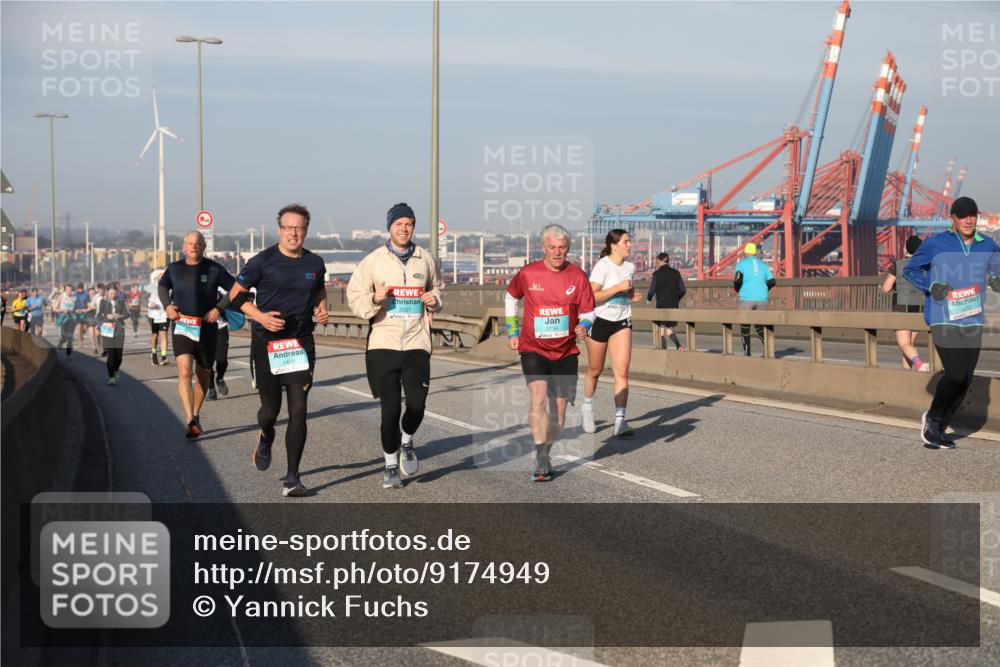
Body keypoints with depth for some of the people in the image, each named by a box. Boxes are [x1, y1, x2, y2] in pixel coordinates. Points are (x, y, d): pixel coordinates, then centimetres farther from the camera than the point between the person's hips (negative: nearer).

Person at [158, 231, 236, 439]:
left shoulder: (214, 269, -3)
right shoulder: (175, 268, 4)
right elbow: (162, 287, 22)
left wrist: (219, 307, -10)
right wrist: (167, 305, 4)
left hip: (206, 329, 0)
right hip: (181, 328, 0)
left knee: (203, 376, 12)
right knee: (184, 372, -18)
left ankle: (195, 414, 34)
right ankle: (191, 422, -24)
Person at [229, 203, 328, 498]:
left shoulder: (315, 263, 5)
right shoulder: (263, 261, -6)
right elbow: (236, 293, 0)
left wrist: (321, 308, 3)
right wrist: (260, 316, -15)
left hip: (301, 343, 2)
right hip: (266, 342, -2)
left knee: (298, 410, -7)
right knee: (271, 408, 6)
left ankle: (292, 476, 0)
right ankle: (265, 439, 45)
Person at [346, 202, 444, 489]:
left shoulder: (425, 259, 9)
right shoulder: (373, 261, 1)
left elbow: (435, 288, 25)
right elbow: (354, 296, 3)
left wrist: (435, 300, 2)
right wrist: (374, 299, -17)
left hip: (416, 344, 1)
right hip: (383, 344, -1)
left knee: (416, 403, -10)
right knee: (390, 409, 1)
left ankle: (407, 443, 23)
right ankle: (391, 466, 19)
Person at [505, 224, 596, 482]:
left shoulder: (578, 276, -2)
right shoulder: (528, 274, -4)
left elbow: (588, 312, 5)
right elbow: (510, 297, 16)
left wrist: (584, 326, -17)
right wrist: (512, 331, 14)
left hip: (565, 351, 2)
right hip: (533, 348, -2)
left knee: (559, 407, 7)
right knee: (539, 396, -22)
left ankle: (546, 453, 28)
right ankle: (541, 460, -21)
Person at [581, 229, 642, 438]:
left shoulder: (630, 267, 6)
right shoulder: (602, 266, -14)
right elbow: (591, 296, -21)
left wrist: (632, 295, 4)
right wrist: (618, 288, -23)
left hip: (622, 322, 4)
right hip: (599, 321, -4)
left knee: (622, 371, -10)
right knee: (595, 371, 11)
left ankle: (620, 421, -12)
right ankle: (587, 408, 37)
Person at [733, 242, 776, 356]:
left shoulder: (741, 263, 3)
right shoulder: (763, 265, 15)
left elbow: (737, 279, -12)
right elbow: (772, 282, 10)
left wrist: (737, 288, 9)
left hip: (747, 299, -3)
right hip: (762, 299, 3)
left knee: (744, 327, 10)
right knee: (759, 326, 13)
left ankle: (747, 352, 7)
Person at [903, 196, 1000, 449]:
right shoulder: (935, 244, -4)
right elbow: (910, 270, 6)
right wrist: (931, 287, -11)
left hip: (973, 322, 5)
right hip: (943, 321, -5)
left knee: (965, 380, 4)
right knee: (955, 374, -17)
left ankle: (938, 429, 20)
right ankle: (932, 419, 8)